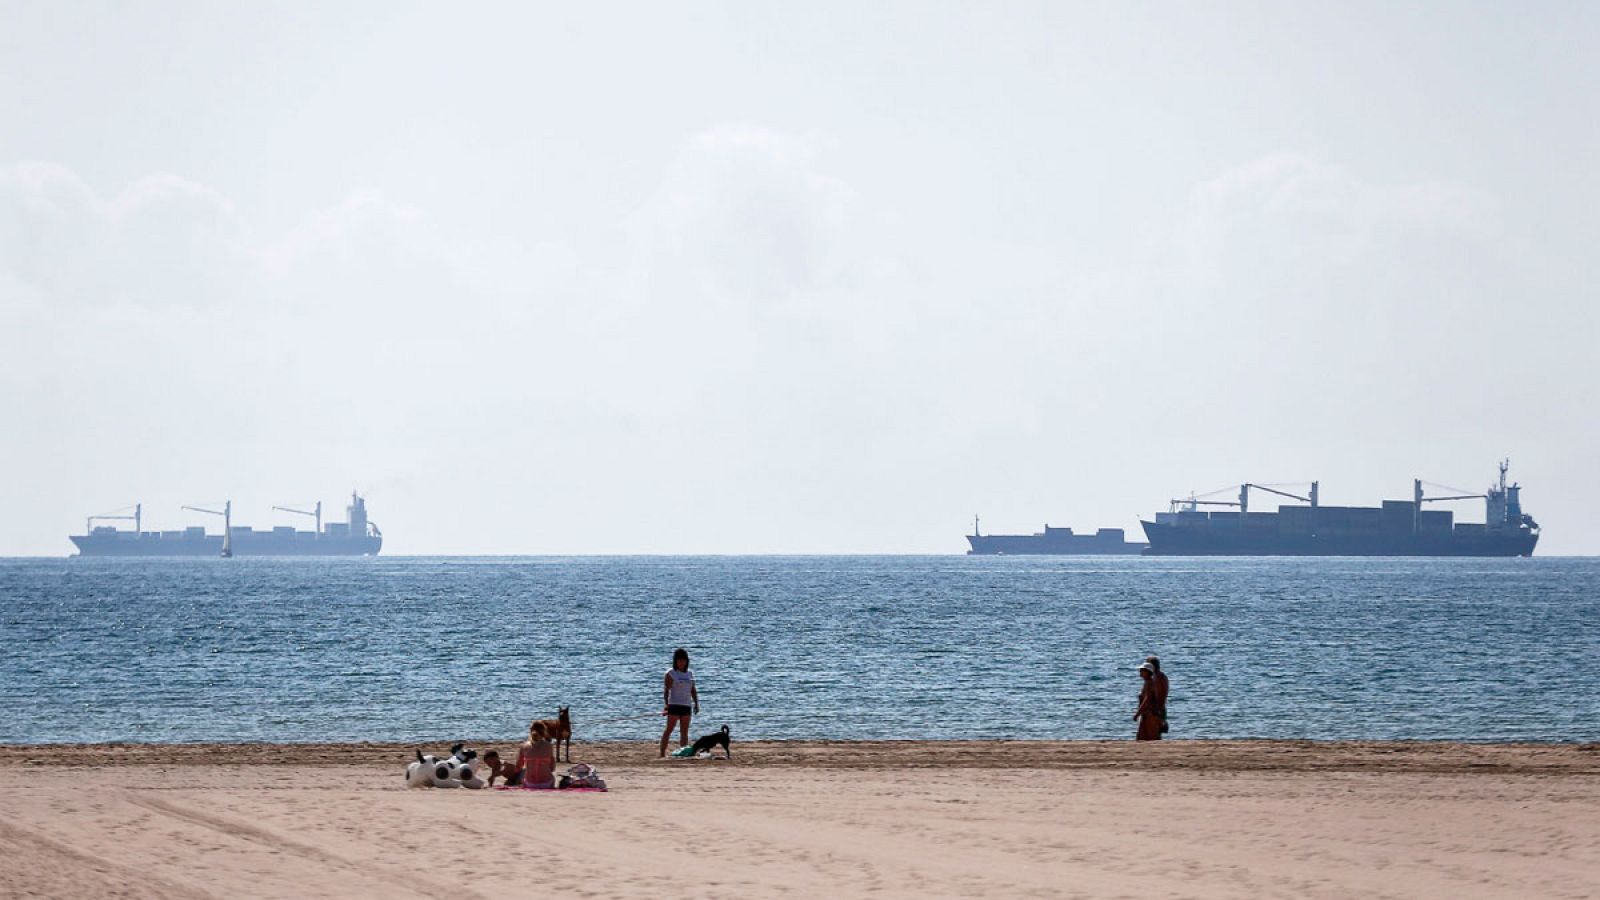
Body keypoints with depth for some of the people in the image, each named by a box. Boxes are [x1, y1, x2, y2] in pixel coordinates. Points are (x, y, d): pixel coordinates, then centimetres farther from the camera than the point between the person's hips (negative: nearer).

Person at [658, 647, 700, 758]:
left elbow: (693, 691, 19)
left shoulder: (690, 674, 14)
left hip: (686, 706, 6)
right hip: (674, 705, -6)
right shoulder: (671, 673, -3)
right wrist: (666, 704, -21)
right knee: (669, 729, -9)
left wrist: (696, 703, 10)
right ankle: (662, 753, -10)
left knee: (684, 732, 7)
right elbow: (666, 690, -10)